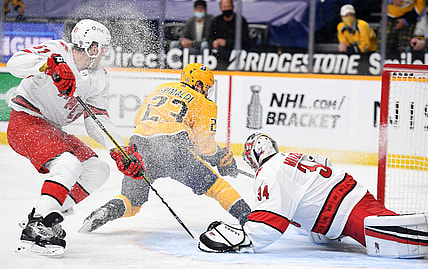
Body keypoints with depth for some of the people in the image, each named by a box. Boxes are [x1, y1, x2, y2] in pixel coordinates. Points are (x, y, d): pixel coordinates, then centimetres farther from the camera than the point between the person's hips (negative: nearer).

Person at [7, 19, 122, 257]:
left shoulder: (99, 79, 5)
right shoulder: (58, 51, -16)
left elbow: (97, 123, 5)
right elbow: (16, 63, -30)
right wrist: (50, 65, -46)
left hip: (52, 130, 9)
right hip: (25, 122, -9)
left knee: (98, 170, 0)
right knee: (69, 165, -29)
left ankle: (40, 218, -1)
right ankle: (37, 228, -31)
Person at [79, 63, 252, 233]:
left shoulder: (161, 89, 29)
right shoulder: (203, 104, 14)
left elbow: (138, 120, 34)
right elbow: (206, 146, 7)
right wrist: (224, 159, 25)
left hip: (139, 146, 4)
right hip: (173, 146, -4)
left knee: (131, 201, 15)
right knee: (215, 185, 5)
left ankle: (108, 210, -12)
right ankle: (244, 214, -8)